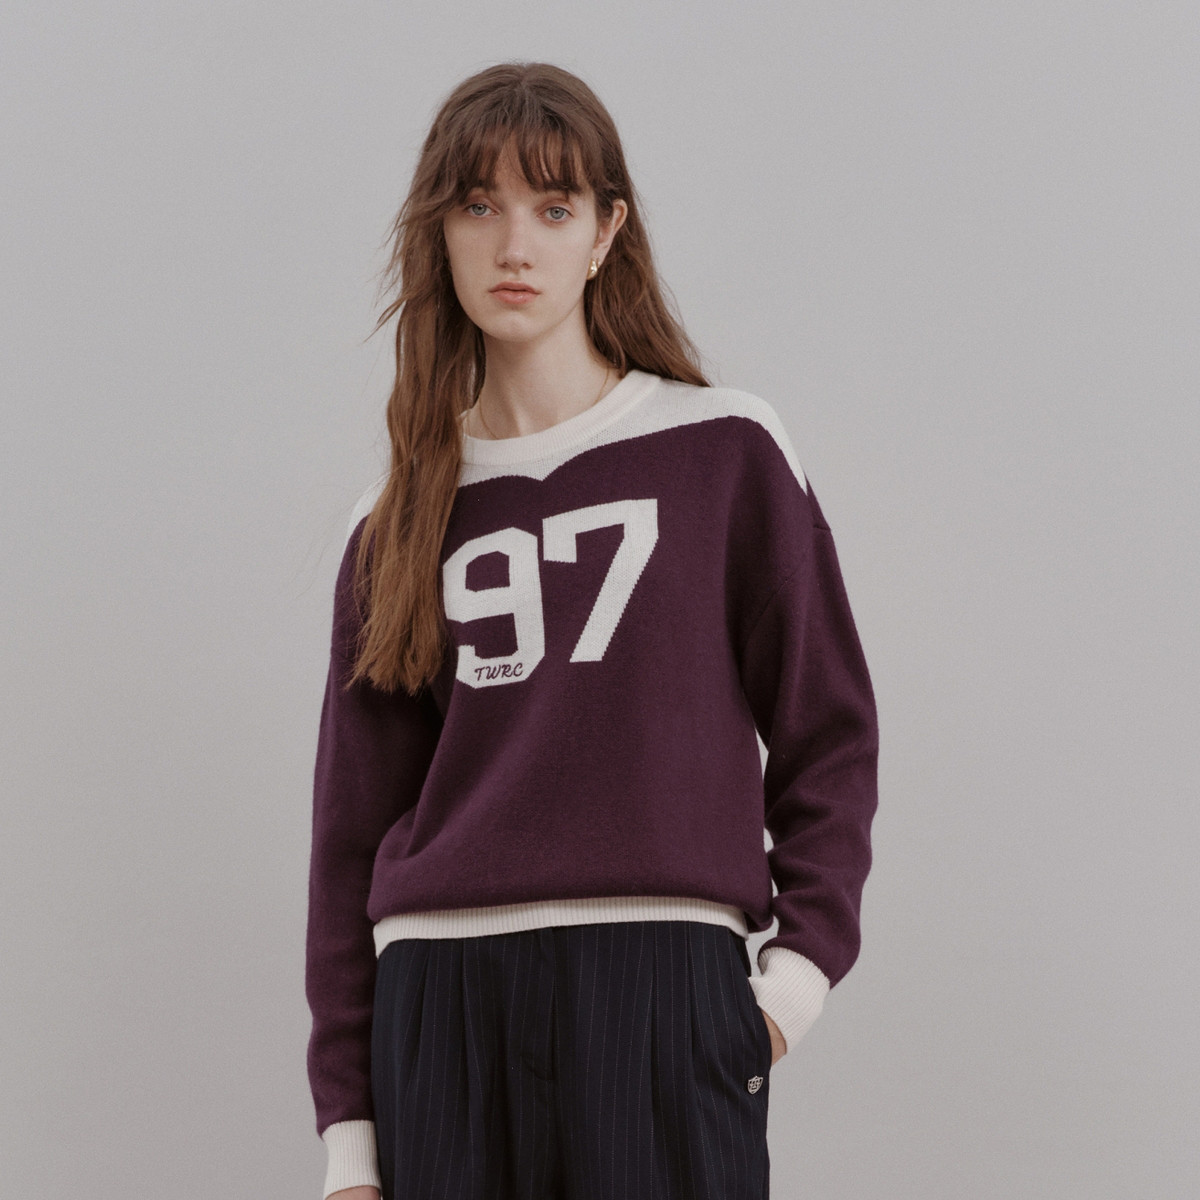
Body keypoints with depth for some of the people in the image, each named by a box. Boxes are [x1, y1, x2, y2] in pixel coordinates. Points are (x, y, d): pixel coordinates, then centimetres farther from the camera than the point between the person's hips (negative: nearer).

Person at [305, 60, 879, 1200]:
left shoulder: (725, 452, 5)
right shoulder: (395, 525, 12)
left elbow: (827, 734, 8)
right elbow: (353, 835, 12)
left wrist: (801, 964, -5)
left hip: (662, 987, -2)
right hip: (439, 999, 2)